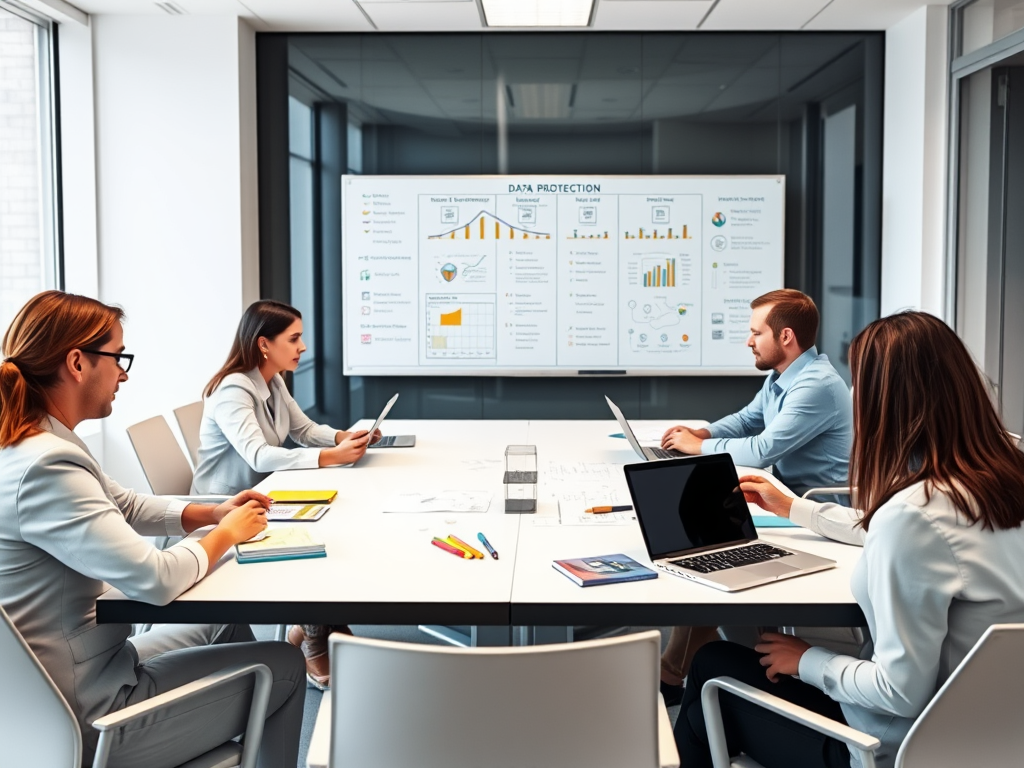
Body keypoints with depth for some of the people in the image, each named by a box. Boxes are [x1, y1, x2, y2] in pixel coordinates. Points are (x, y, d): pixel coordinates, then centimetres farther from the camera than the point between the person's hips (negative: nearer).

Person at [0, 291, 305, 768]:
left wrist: (214, 513, 5)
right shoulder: (45, 467, -29)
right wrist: (226, 534, -11)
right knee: (284, 666, 3)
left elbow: (126, 506, 17)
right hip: (85, 721, -10)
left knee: (227, 628, 26)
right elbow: (156, 581, -30)